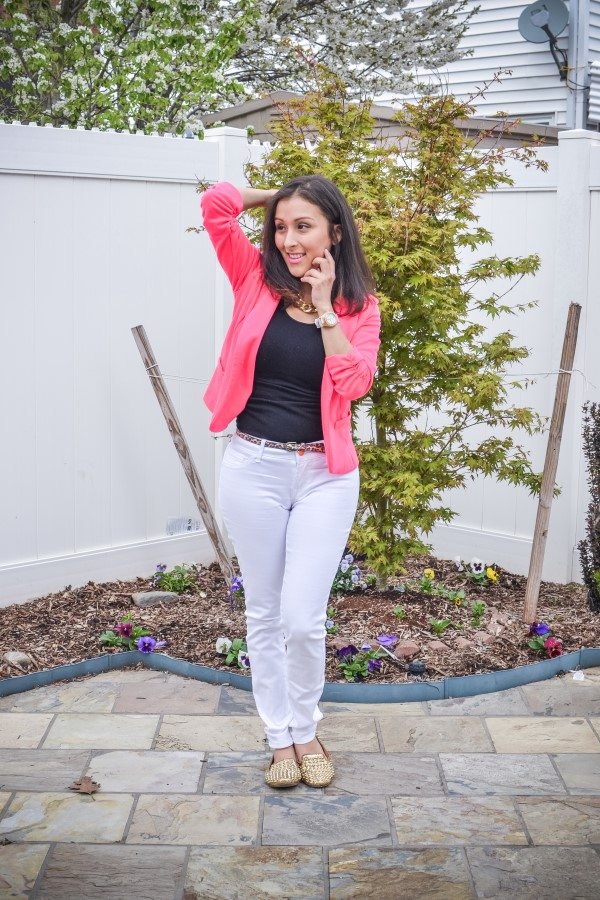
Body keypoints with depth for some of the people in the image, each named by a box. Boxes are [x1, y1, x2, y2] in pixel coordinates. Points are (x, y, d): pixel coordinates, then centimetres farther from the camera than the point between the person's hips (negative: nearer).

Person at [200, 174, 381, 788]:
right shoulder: (257, 278, 1)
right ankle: (280, 736, 27)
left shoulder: (359, 305, 1)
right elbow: (216, 202, -10)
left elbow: (354, 383, -15)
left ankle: (306, 729, 23)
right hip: (252, 467, 1)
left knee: (303, 619, -3)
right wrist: (276, 197, 5)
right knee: (263, 613, 10)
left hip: (323, 474, -1)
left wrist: (324, 304, -12)